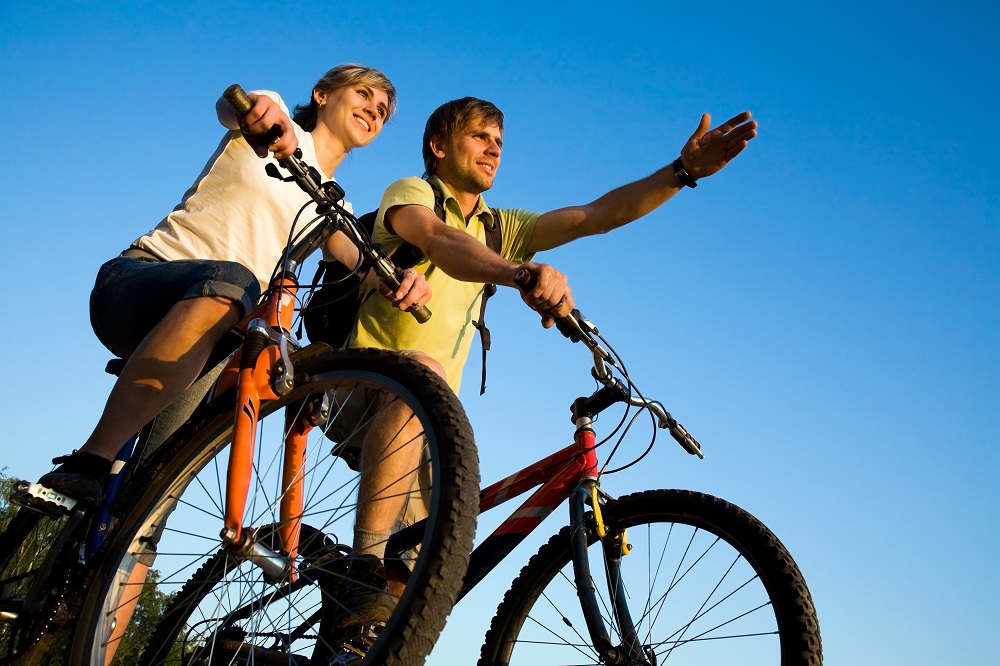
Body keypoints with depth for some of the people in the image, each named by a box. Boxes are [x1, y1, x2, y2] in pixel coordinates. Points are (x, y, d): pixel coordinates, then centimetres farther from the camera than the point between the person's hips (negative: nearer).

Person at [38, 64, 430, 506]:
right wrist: (259, 108, -41)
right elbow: (228, 101, -14)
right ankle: (89, 464, -38)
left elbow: (351, 253, -1)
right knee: (229, 282, -37)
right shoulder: (276, 132, 9)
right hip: (141, 279, -5)